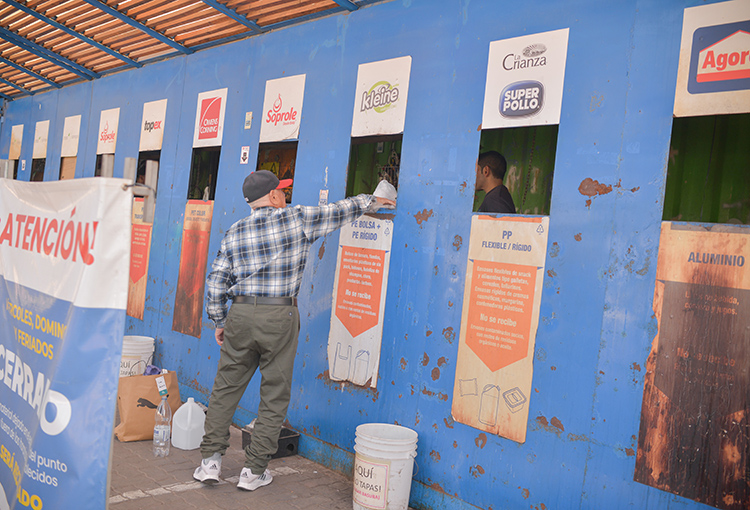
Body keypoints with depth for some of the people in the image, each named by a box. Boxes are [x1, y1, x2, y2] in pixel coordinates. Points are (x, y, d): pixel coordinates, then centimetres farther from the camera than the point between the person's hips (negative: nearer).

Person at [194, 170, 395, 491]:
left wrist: (219, 323, 17)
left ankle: (210, 460, 18)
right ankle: (254, 471, 14)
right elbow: (339, 211, 9)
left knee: (225, 389, 14)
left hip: (240, 315, 3)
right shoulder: (297, 220, -3)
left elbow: (215, 284, 6)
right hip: (279, 319, -3)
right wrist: (371, 202, 26)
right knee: (274, 396, 8)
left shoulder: (234, 233, 7)